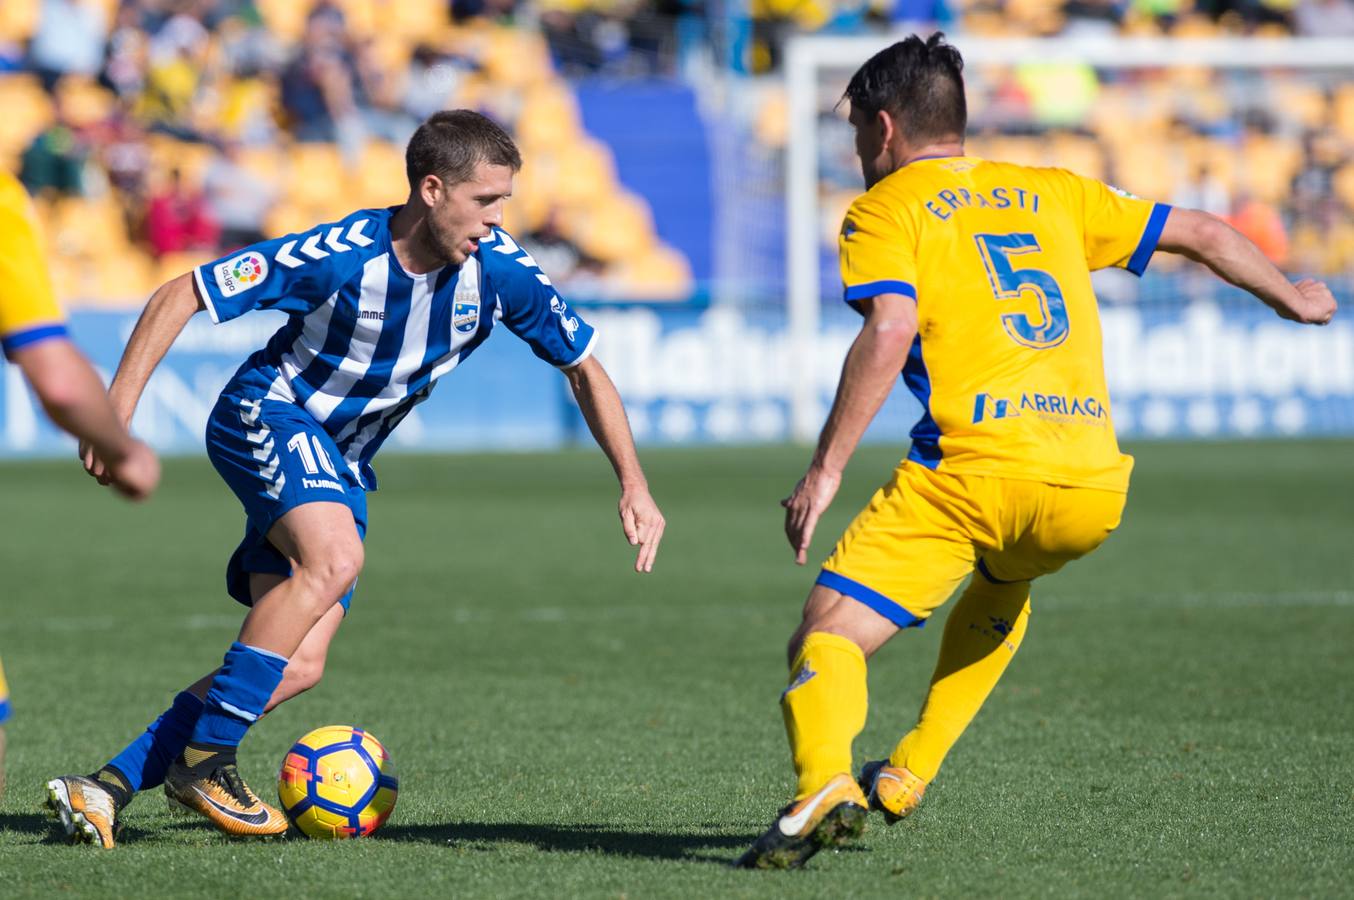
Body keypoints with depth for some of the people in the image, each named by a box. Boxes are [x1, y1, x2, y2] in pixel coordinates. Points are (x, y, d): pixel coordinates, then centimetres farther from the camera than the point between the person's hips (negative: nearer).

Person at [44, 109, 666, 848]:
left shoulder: (498, 270, -12)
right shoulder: (341, 256, -25)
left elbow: (583, 366, 3)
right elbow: (181, 295, -18)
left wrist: (634, 485, -4)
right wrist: (117, 408, -22)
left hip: (341, 463, 6)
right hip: (266, 414, -6)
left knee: (299, 666, -7)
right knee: (336, 558, -34)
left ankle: (112, 785, -2)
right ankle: (204, 758, -25)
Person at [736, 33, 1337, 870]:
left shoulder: (884, 211, 7)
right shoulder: (1053, 195, 23)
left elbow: (889, 334, -11)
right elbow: (1200, 233, 29)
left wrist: (825, 470, -11)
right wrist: (1290, 296, 46)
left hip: (974, 470, -5)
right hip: (1093, 486, 5)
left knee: (829, 634, -5)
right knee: (1002, 584, 37)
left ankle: (826, 786, -35)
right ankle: (907, 775, 29)